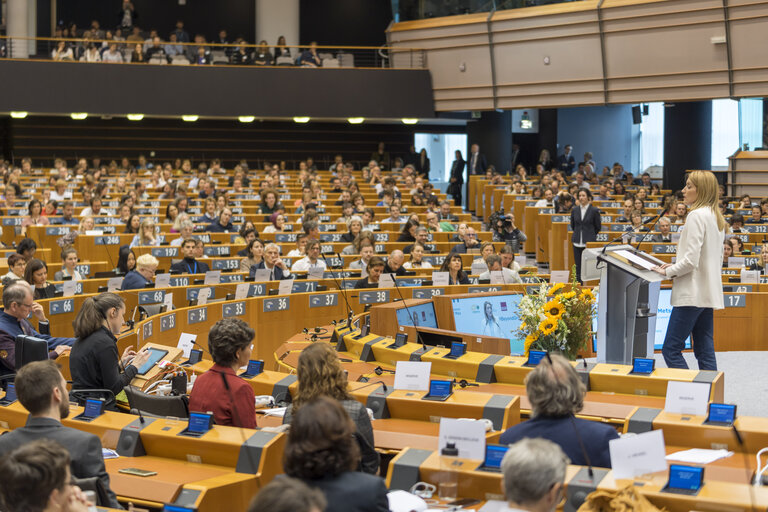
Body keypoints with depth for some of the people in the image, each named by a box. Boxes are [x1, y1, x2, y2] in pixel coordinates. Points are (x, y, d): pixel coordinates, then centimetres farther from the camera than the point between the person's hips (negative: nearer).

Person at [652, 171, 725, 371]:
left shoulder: (697, 215, -13)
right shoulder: (716, 216, 16)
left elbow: (691, 260, -19)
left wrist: (668, 272, -4)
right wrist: (675, 267, 17)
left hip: (693, 293, -10)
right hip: (708, 293, 10)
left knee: (671, 349, -7)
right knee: (705, 352, 9)